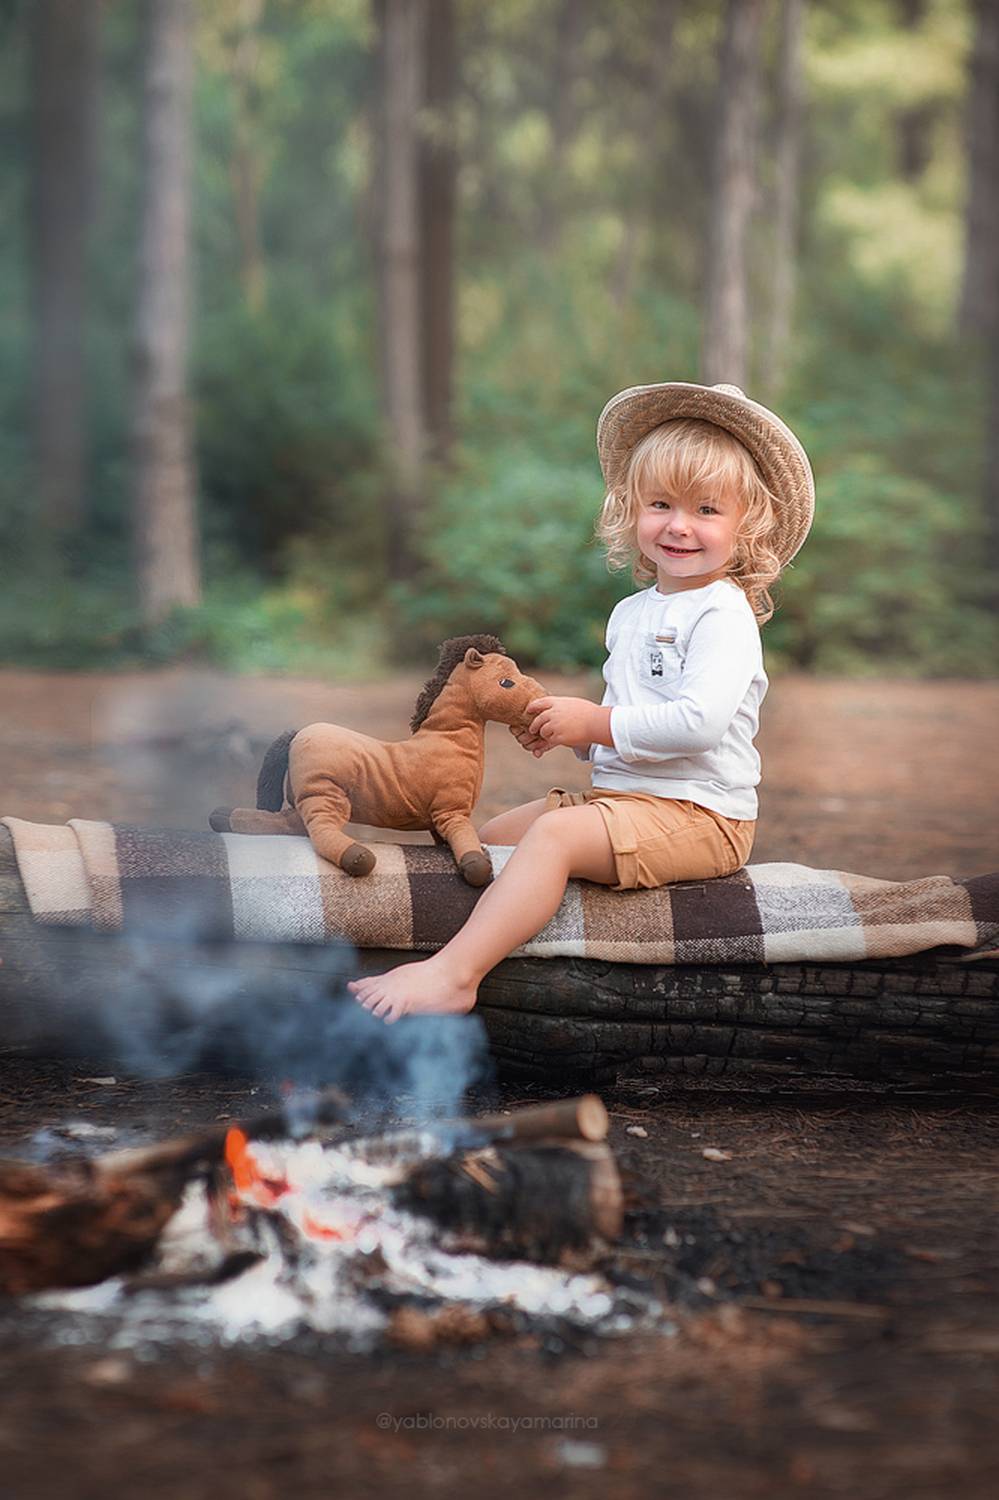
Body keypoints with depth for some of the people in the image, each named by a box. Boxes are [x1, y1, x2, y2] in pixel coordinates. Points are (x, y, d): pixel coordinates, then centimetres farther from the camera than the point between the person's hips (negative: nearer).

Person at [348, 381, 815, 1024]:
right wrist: (563, 728, 2)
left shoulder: (724, 615, -13)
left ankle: (453, 973, -39)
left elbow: (699, 722, -27)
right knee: (486, 839, 10)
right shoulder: (631, 613, 16)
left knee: (553, 835, -30)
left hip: (696, 814, -10)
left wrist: (593, 723, -17)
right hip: (617, 794, 10)